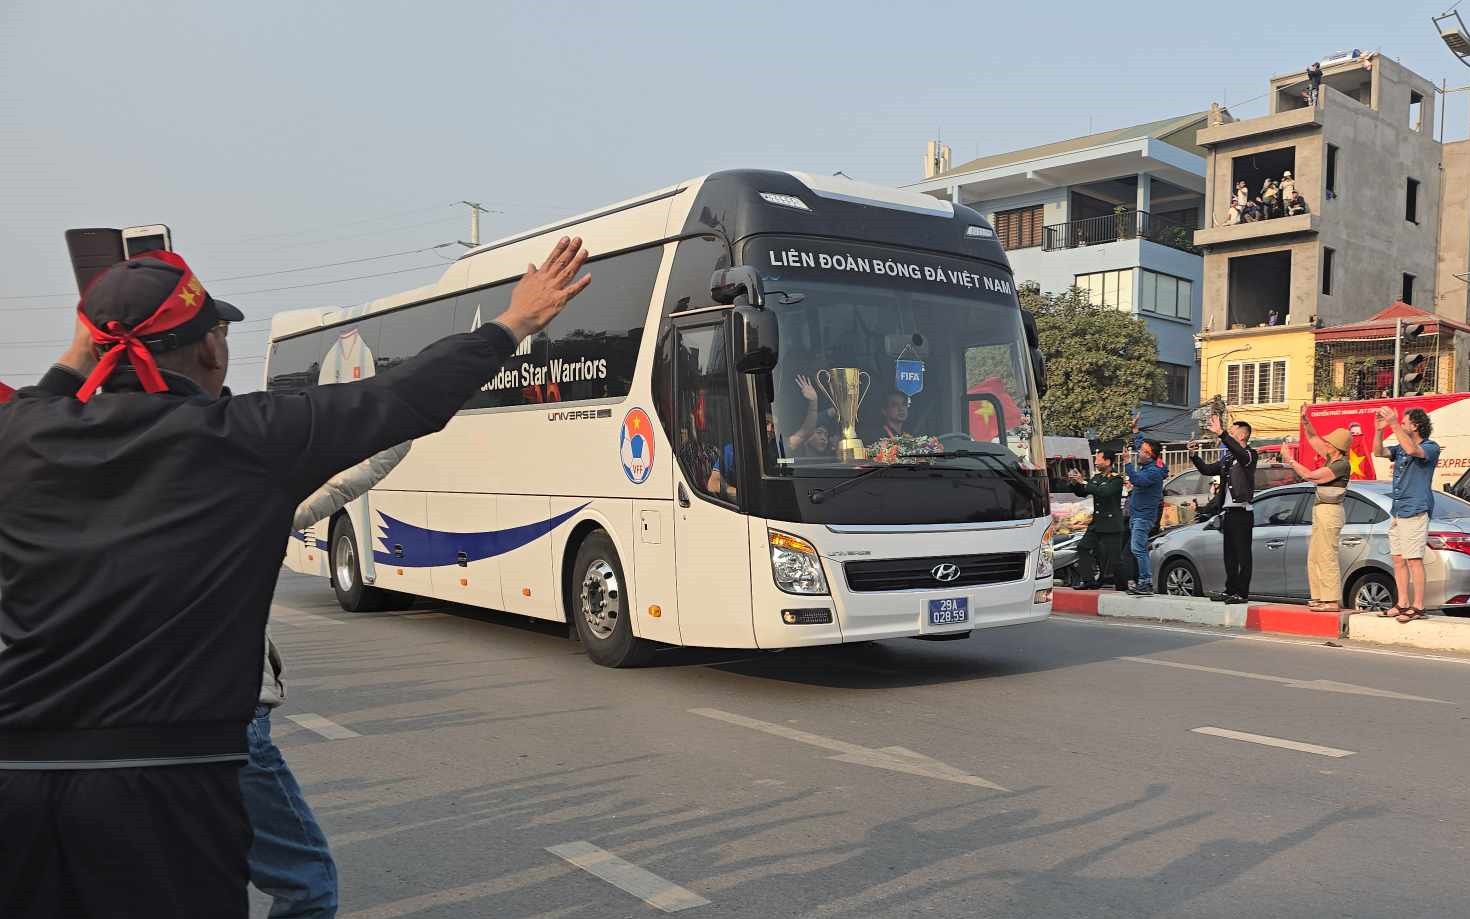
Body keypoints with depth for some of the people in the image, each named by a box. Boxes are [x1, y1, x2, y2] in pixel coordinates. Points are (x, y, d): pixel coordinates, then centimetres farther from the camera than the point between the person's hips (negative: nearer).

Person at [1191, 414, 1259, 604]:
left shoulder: (1250, 455, -6)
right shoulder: (1227, 458, 19)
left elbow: (1241, 454, -29)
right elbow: (1207, 469, 21)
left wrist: (1221, 433, -37)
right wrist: (1193, 455, 6)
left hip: (1242, 512, -8)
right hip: (1228, 512, 8)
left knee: (1242, 554, -6)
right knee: (1230, 555, 11)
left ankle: (1242, 593, -5)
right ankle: (1230, 591, 16)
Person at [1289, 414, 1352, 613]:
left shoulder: (1342, 464, -15)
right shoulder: (1332, 458, 11)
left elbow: (1310, 475, -19)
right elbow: (1313, 439, 22)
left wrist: (1291, 461, -9)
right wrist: (1305, 421, 11)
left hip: (1329, 511, -10)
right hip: (1321, 511, 10)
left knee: (1327, 556, -11)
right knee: (1315, 557, 13)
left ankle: (1332, 600, -10)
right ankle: (1320, 596, 19)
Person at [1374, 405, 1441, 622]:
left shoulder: (1431, 447, -8)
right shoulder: (1401, 448, 16)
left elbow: (1412, 450, -28)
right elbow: (1379, 452, 9)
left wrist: (1394, 424, -28)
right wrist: (1379, 430, -6)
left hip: (1415, 512, -8)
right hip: (1397, 512, 8)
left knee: (1413, 560, -8)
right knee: (1398, 560, 9)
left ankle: (1418, 607, -4)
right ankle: (1402, 605, 15)